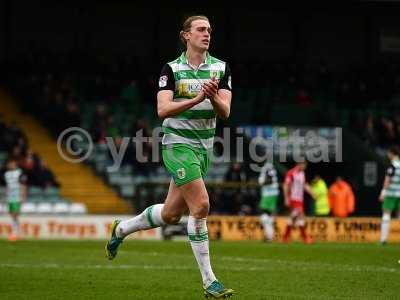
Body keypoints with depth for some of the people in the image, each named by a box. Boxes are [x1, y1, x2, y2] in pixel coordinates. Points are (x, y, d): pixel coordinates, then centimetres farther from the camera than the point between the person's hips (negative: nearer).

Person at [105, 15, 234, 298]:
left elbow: (225, 112, -5)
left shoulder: (221, 68, 3)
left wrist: (214, 97, -26)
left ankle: (121, 229, 39)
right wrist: (197, 99, -30)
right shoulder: (172, 69, -7)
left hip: (204, 147, 5)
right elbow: (163, 110, -18)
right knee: (201, 205, -18)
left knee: (171, 214, 11)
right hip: (178, 144, -5)